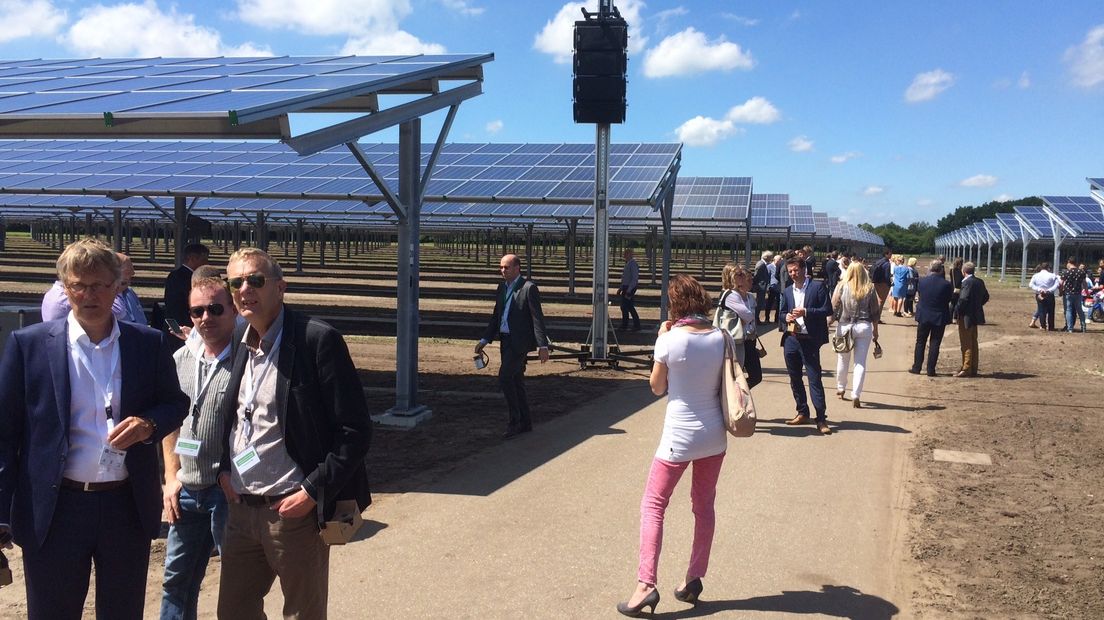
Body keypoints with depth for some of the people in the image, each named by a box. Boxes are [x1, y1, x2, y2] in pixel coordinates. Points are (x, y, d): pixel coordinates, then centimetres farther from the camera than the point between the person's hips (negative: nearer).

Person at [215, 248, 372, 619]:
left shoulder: (318, 340, -14)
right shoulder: (238, 340, 8)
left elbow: (355, 430, -15)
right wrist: (224, 468, 7)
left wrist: (313, 491, -17)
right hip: (241, 507, 7)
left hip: (293, 510, -6)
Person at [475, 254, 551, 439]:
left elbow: (538, 318, -13)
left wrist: (543, 346, -17)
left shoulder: (528, 288, -10)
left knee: (505, 377, -16)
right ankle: (525, 423, 21)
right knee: (516, 382, 12)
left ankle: (513, 421, -6)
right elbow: (496, 316, 18)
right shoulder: (502, 288, 13)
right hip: (506, 341, 8)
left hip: (520, 342, -8)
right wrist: (485, 340, 11)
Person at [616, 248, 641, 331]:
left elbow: (634, 278, -21)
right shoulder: (627, 263, 14)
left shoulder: (633, 264, -16)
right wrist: (620, 289, 21)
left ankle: (637, 325, 3)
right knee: (624, 307, 11)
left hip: (630, 288, -10)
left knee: (630, 307, -6)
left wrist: (629, 291, -24)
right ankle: (624, 325, 17)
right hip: (626, 287, 10)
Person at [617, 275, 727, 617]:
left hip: (679, 436, -5)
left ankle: (646, 584, -7)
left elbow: (657, 387, -3)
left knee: (653, 505, 2)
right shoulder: (721, 338, -3)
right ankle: (694, 579, 23)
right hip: (714, 435, 5)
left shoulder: (670, 340, -15)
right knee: (704, 506, 16)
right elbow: (726, 384, 9)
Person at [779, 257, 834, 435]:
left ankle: (821, 418, -3)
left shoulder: (817, 287, -2)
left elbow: (827, 310, -7)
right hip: (790, 339, 6)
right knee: (795, 378, 12)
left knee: (814, 379, -6)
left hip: (809, 340, -6)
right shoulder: (787, 291, 14)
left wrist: (806, 312, -17)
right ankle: (802, 413, 24)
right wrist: (786, 317, -3)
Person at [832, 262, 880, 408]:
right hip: (864, 327, 0)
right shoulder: (870, 289, 1)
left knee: (843, 359, 17)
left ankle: (841, 388, 32)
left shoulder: (842, 286, -3)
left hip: (844, 326, 0)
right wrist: (875, 330, 14)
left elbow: (833, 308, -4)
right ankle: (856, 396, -5)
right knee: (861, 362, 1)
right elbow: (875, 311, 4)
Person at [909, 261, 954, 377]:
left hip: (923, 316, 2)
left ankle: (916, 367, 15)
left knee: (920, 342, 13)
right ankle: (931, 370, 5)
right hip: (939, 318, -2)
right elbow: (949, 299, -3)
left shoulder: (922, 281, -9)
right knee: (935, 344, 5)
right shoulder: (946, 284, -15)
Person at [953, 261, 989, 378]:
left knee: (966, 344, -2)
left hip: (966, 316, -9)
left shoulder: (967, 282, -18)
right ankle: (973, 369, 20)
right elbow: (986, 297, 15)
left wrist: (957, 311, -12)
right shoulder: (980, 282, 8)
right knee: (973, 343, 14)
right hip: (976, 315, 9)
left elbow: (963, 299, -25)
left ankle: (966, 369, 1)